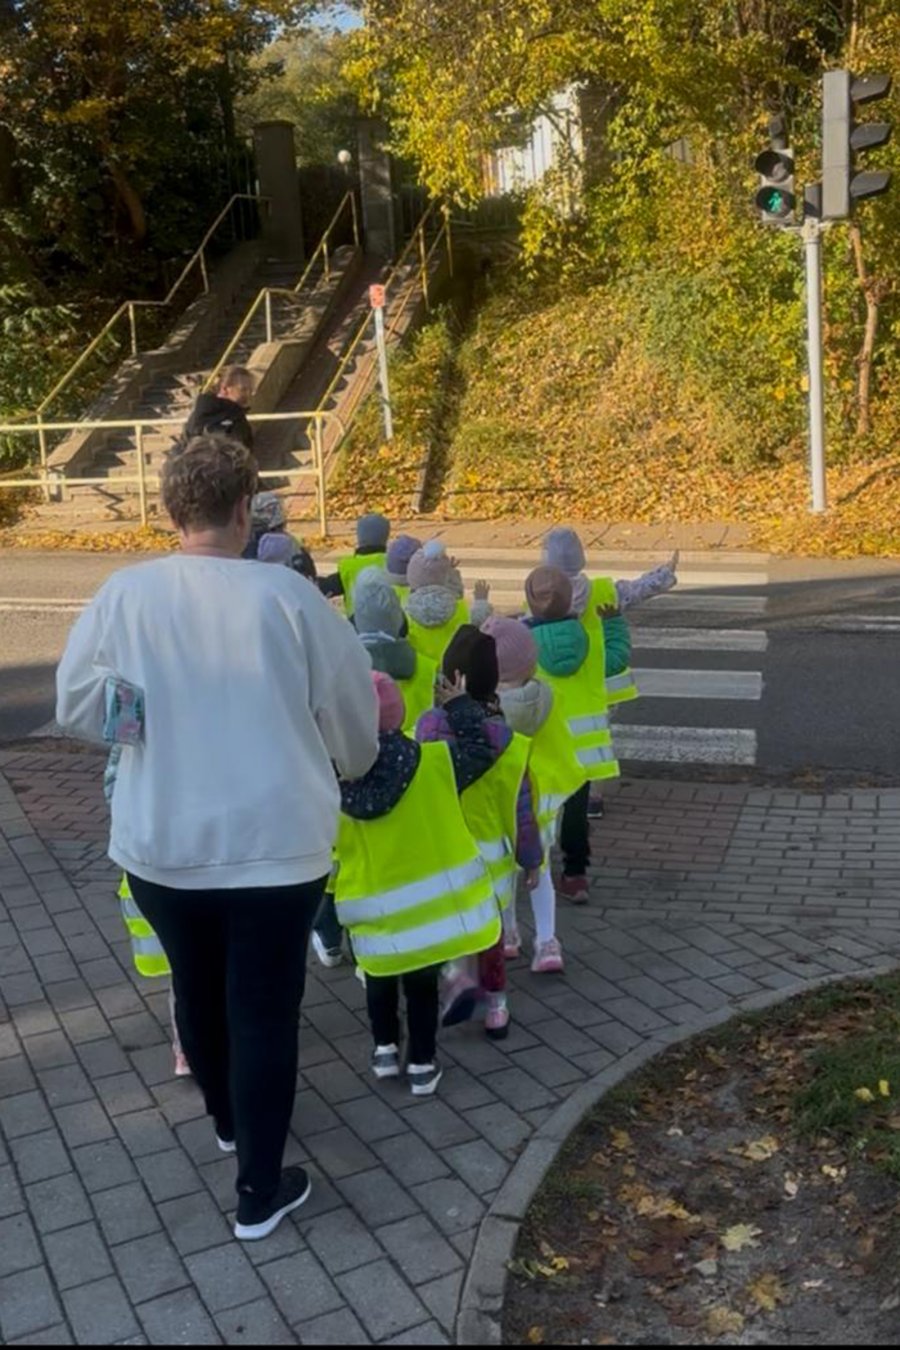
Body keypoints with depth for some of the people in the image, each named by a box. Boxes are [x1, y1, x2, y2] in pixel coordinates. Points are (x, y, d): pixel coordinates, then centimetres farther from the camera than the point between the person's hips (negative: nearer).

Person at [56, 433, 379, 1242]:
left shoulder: (123, 594, -9)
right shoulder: (288, 595, -14)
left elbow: (76, 708, 1)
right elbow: (352, 712, -3)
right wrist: (353, 768, 19)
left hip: (159, 844, 3)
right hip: (274, 845, -3)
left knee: (197, 990, 25)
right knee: (265, 1011, 10)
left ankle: (228, 1123, 49)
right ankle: (261, 1192, 21)